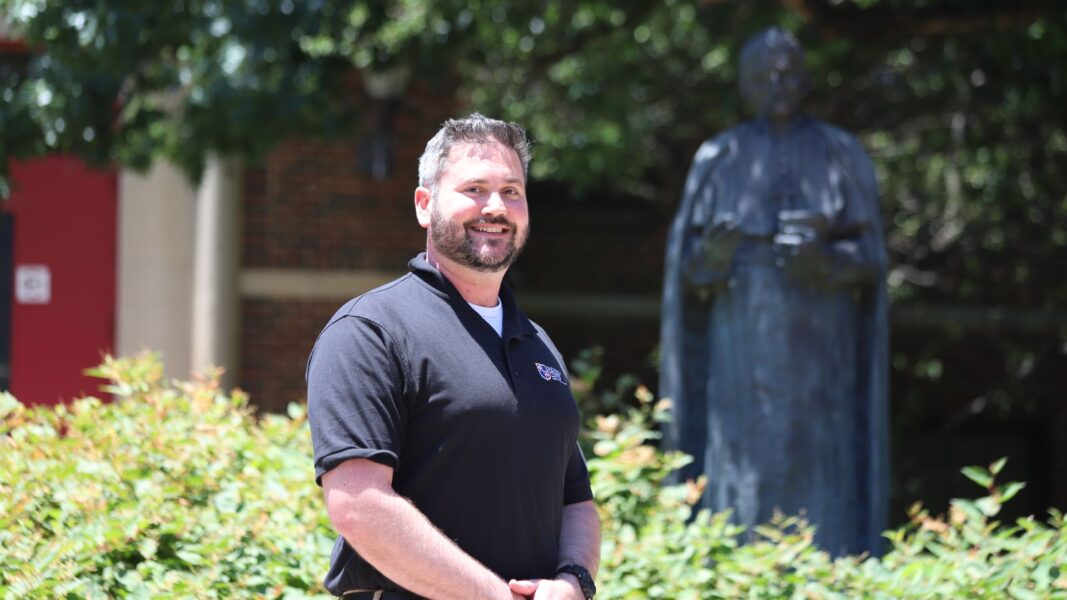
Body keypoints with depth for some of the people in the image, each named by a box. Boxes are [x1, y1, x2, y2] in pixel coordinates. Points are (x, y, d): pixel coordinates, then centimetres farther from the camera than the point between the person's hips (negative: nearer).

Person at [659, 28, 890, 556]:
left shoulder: (844, 155, 3)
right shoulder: (718, 158, 6)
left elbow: (870, 259, 0)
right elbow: (687, 263, 3)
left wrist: (828, 262, -22)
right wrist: (710, 258, -21)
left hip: (820, 347, -1)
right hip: (744, 347, 1)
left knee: (820, 499, -4)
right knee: (743, 493, -4)